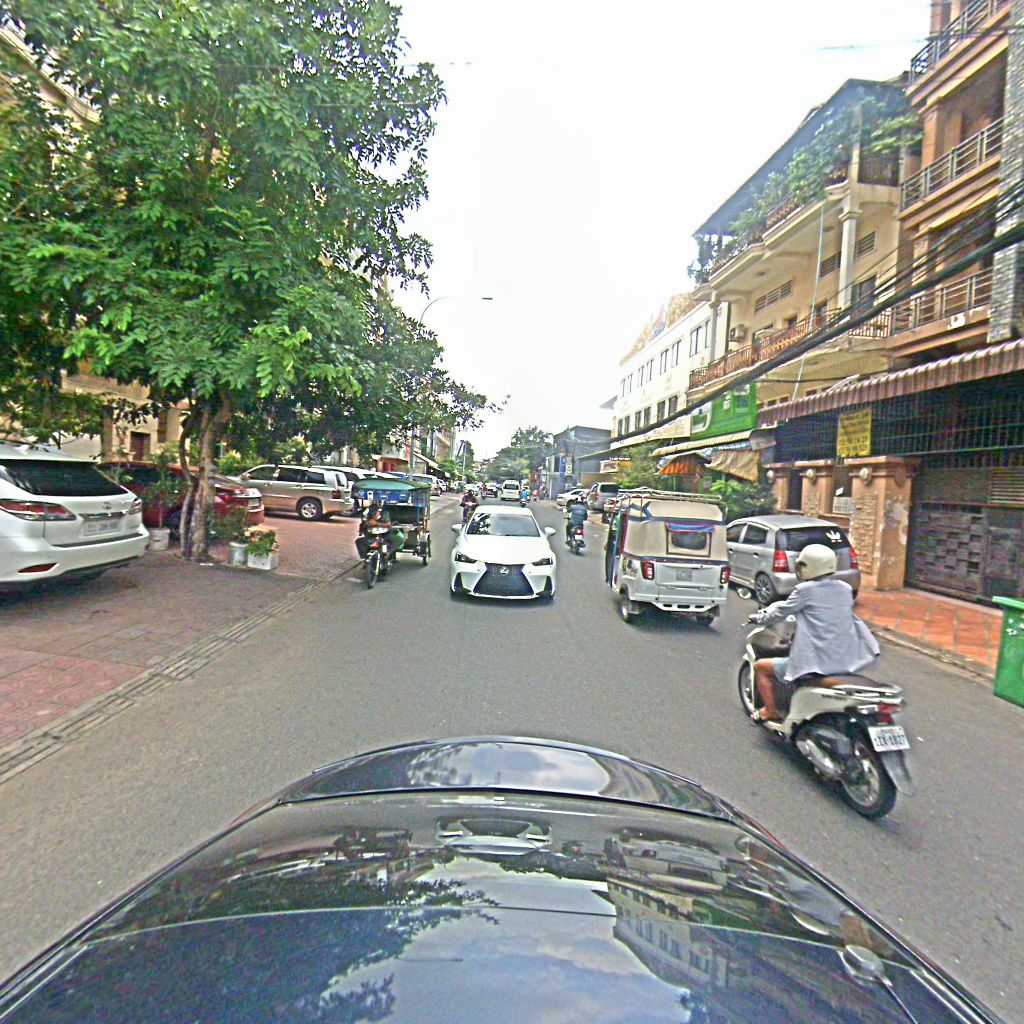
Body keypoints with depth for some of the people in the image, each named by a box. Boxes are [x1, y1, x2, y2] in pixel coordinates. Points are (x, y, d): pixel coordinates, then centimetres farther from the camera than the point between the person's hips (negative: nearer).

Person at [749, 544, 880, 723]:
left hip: (815, 664, -7)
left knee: (760, 667, 11)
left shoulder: (805, 590, -13)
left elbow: (780, 613, -3)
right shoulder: (845, 589, 5)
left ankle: (771, 713, 15)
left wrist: (758, 617, 16)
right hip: (846, 661, 7)